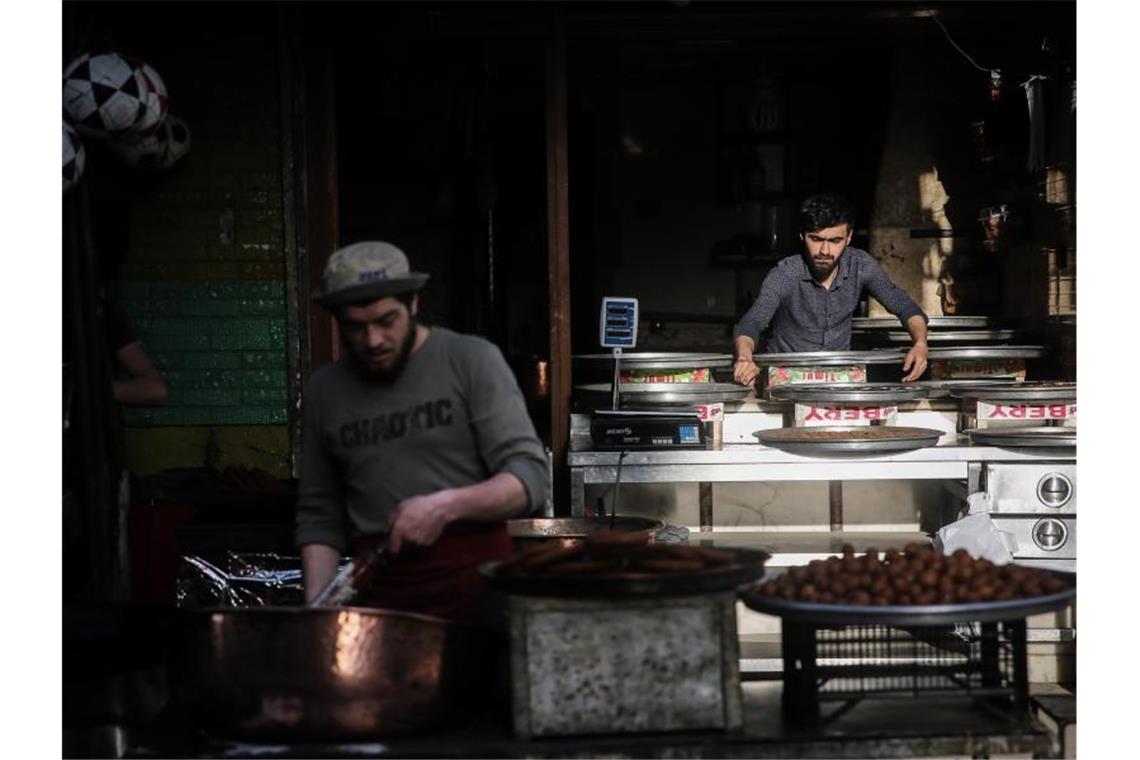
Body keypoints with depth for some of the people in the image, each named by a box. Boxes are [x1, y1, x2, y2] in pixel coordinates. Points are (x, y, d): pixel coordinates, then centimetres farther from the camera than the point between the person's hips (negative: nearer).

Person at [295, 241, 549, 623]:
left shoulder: (473, 361, -1)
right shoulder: (324, 391, 9)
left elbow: (530, 477, -5)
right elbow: (319, 516, 15)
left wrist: (447, 505, -20)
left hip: (474, 585, -3)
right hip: (378, 596, 3)